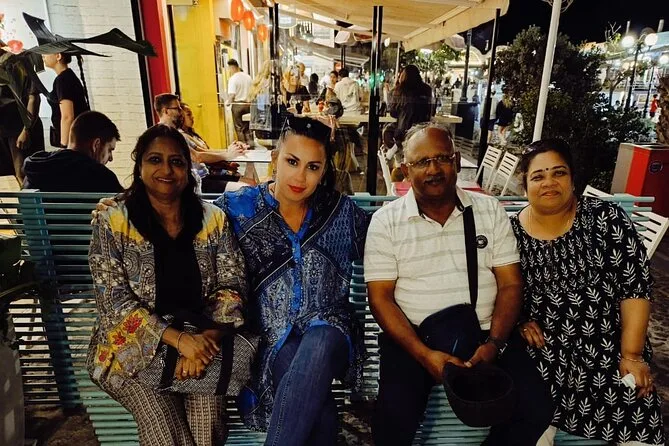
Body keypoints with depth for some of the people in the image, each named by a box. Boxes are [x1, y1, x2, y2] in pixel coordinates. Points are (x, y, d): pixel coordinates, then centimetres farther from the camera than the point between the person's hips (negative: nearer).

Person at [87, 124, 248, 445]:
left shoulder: (213, 219, 3)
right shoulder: (112, 222, -3)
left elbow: (232, 286, 0)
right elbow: (114, 300, -9)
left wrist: (206, 338, -19)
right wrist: (179, 339, -21)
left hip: (201, 340, 1)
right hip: (134, 344, -1)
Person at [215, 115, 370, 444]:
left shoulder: (343, 211, 8)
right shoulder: (238, 208, 2)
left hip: (328, 333, 2)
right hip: (271, 337, -1)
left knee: (318, 345, -36)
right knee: (317, 407, -31)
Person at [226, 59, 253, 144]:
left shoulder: (233, 79, -12)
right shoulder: (248, 77, 4)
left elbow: (232, 94, -19)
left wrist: (228, 102, -2)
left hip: (237, 104, -5)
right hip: (248, 104, 5)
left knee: (239, 128, 5)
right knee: (247, 127, 14)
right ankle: (250, 144, 11)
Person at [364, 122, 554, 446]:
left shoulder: (490, 210, 4)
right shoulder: (386, 221, -3)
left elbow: (510, 285, 4)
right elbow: (380, 297, -6)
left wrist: (494, 343, -12)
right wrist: (424, 353, -18)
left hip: (484, 332, 3)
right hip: (412, 335, -2)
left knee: (536, 409, -15)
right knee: (395, 417, -24)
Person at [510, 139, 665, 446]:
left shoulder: (606, 218, -5)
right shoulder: (511, 232, -3)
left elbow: (636, 286, -6)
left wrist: (631, 354, -8)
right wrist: (520, 322, -11)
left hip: (609, 342, 1)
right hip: (542, 347, -1)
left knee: (638, 418, -16)